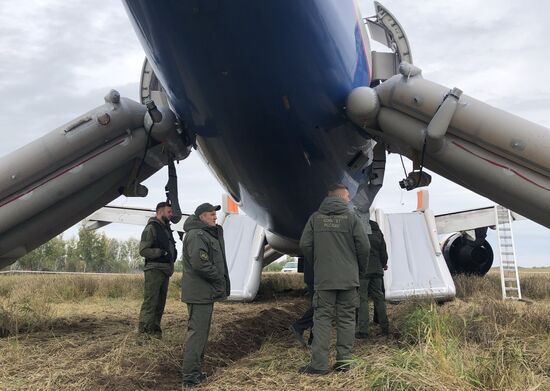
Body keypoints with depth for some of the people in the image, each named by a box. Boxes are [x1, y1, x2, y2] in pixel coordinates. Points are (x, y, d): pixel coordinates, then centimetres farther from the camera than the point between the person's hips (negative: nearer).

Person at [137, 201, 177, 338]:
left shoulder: (166, 228, 18)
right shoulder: (151, 227, -8)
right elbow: (143, 250, -15)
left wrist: (173, 255, 13)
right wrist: (161, 252, -22)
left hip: (165, 270, 9)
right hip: (154, 269, -9)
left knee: (160, 301, 11)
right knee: (150, 300, -10)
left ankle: (155, 328, 18)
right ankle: (144, 329, -5)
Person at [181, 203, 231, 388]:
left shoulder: (208, 233, 18)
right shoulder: (196, 235, -16)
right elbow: (199, 263, -26)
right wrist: (219, 278, -15)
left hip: (206, 292, 11)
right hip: (200, 293, -11)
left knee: (200, 331, 16)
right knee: (197, 332, -6)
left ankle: (194, 371, 26)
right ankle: (190, 376, 1)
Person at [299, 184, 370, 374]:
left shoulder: (315, 218, 3)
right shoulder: (351, 217, -2)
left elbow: (305, 244, 0)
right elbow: (364, 246, -5)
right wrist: (361, 269, 11)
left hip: (323, 279, 1)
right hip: (348, 279, -1)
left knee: (322, 319, 3)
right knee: (346, 319, 9)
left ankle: (319, 364, 0)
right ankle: (343, 360, 11)